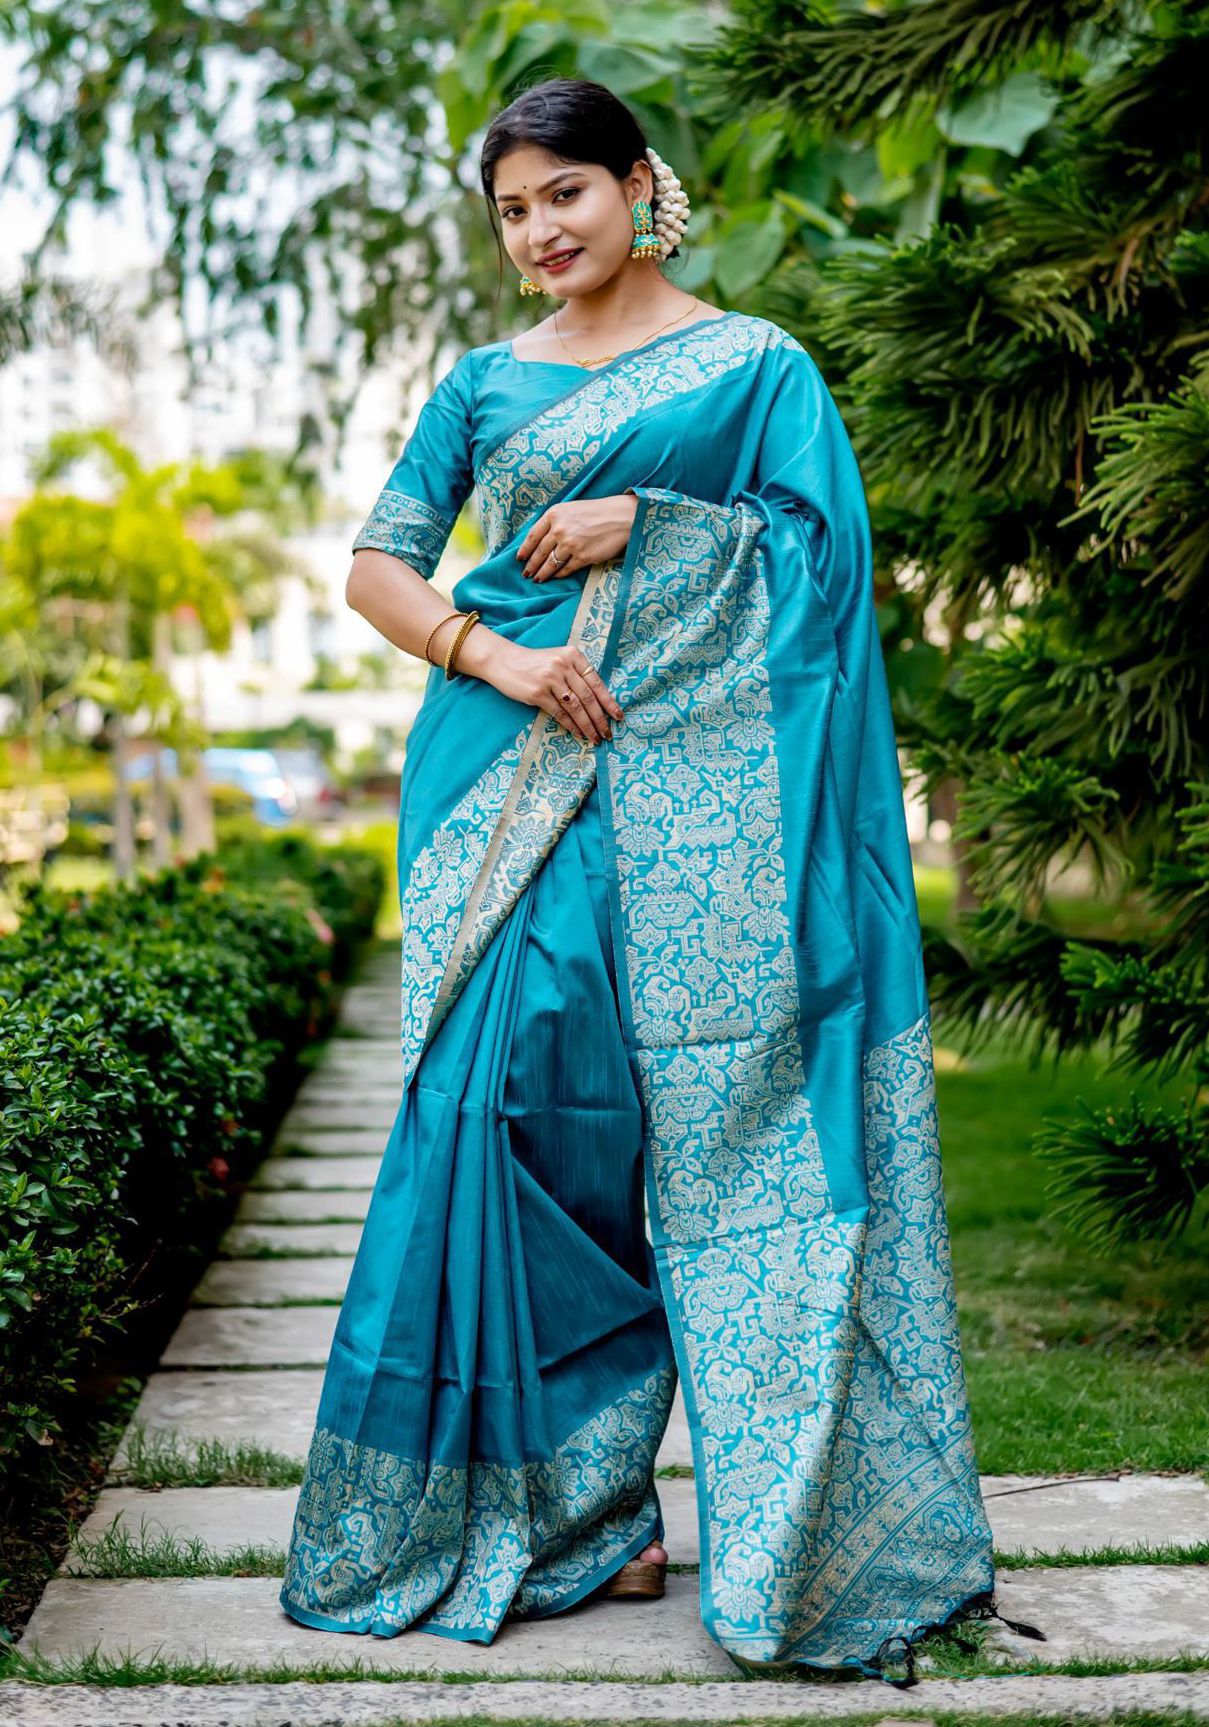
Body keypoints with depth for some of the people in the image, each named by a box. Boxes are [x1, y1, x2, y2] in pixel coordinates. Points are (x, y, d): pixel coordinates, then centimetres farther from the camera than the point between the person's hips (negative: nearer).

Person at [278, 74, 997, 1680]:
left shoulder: (757, 362, 9)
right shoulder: (487, 384, 16)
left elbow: (825, 549, 1)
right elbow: (377, 565, 11)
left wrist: (645, 520, -9)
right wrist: (495, 654, -7)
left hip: (691, 777, -2)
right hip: (519, 777, 3)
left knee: (727, 1108, -5)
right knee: (532, 1099, -4)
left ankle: (800, 1525, 7)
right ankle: (565, 1505, 9)